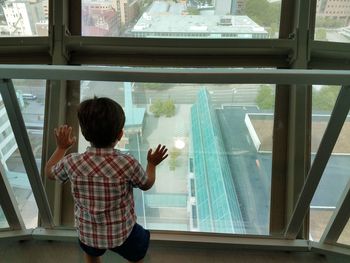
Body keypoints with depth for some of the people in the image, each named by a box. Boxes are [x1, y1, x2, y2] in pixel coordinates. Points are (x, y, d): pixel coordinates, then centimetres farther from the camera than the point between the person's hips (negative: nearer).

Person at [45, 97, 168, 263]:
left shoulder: (71, 163, -22)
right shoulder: (128, 164, -29)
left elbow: (49, 172, 2)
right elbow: (147, 184, -7)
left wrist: (61, 147, 15)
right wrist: (152, 164, 10)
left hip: (87, 233, 3)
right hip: (122, 232, -2)